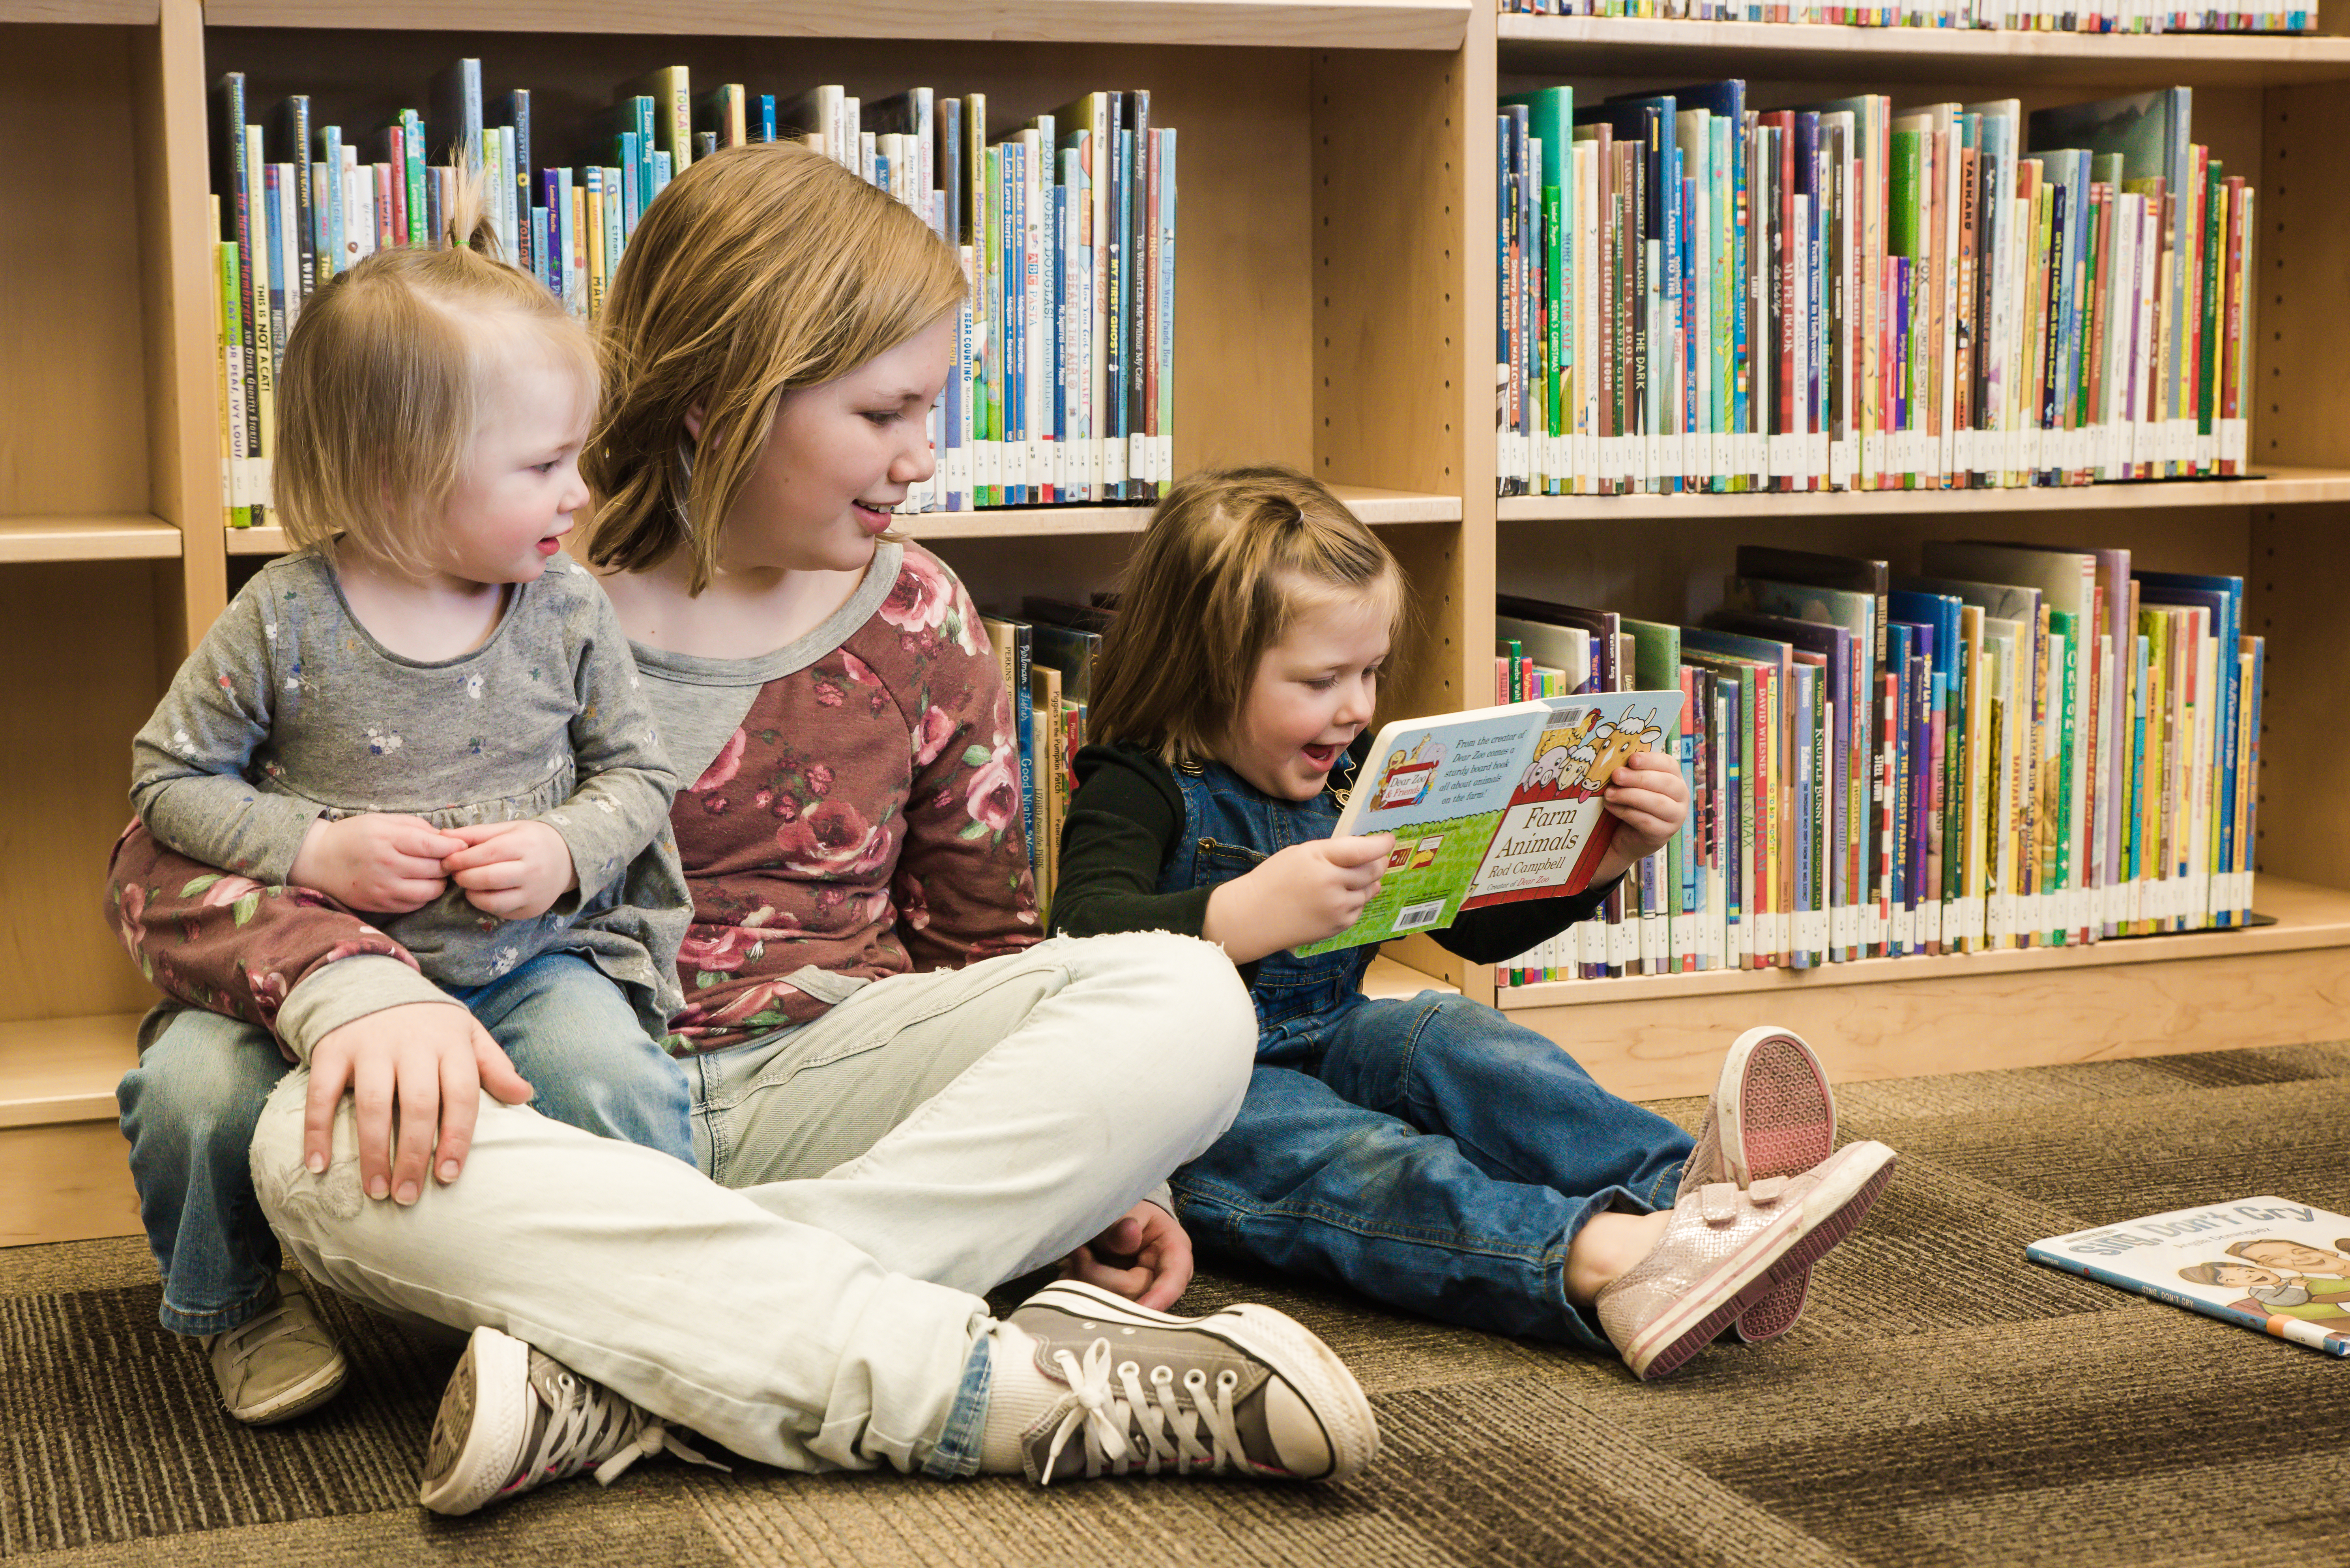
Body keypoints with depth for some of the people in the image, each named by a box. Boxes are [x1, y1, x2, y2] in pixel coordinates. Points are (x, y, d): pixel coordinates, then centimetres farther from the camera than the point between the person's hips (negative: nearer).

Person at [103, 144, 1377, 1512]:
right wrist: (360, 986, -31)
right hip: (583, 1114, -3)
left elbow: (981, 935, 16)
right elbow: (167, 856, -9)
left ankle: (631, 1368, -33)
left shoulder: (919, 619, 7)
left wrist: (1084, 1161, 0)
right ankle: (1009, 1384, -41)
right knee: (323, 1150, -35)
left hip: (827, 1090, 3)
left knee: (1190, 999, -22)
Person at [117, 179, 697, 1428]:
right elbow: (171, 775, -1)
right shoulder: (284, 621, -8)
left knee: (615, 1079, -28)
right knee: (187, 1092, -23)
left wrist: (565, 852, -14)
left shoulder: (567, 612, -1)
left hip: (527, 964, 1)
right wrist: (316, 851, -15)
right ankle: (239, 1303, 9)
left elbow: (635, 774, 7)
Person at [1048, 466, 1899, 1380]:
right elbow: (1086, 939, -32)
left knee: (1453, 1042, -22)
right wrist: (1248, 916, -49)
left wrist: (1606, 856, 0)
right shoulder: (1141, 791, -12)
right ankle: (1608, 1260, -62)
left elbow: (1477, 926, 16)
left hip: (1332, 1048, 7)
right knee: (1366, 1164, -33)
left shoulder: (1348, 776, 12)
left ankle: (1686, 1187, -45)